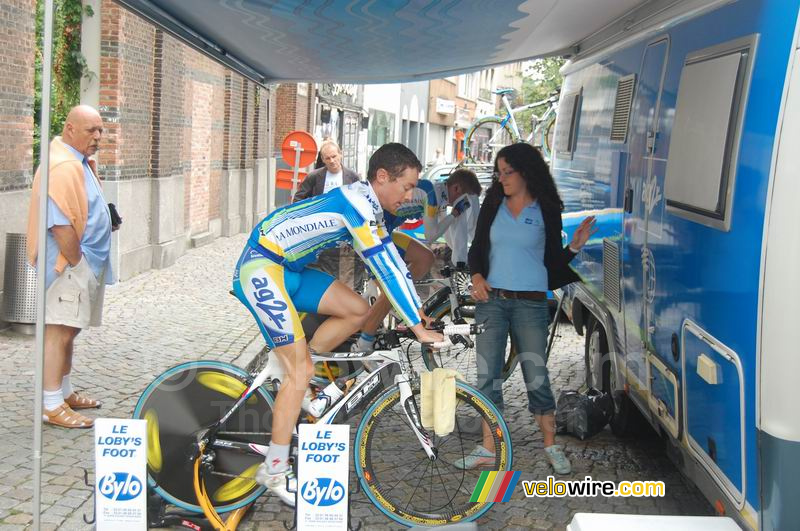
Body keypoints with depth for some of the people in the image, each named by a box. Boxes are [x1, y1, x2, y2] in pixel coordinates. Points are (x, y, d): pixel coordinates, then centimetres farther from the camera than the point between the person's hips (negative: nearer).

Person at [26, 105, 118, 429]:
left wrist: (107, 218, 12)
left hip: (85, 262, 11)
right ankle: (52, 406, -8)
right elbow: (60, 223, -24)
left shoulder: (78, 162, 17)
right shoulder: (64, 167, -18)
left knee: (68, 330, 18)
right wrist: (77, 262, -19)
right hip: (70, 263, -11)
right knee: (59, 330, -9)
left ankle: (65, 392, 28)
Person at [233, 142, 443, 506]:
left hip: (288, 270, 9)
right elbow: (386, 269, -21)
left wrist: (417, 311, 13)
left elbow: (392, 263, 15)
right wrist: (417, 326, -17)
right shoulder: (358, 201, -20)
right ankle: (275, 471, -3)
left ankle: (293, 374, 13)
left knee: (357, 311, 5)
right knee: (301, 370, -11)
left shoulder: (367, 205, 8)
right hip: (261, 268, -9)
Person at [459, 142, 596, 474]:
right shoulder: (493, 205, 7)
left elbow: (553, 261, 5)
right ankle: (488, 448, 11)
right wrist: (477, 276, -6)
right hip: (491, 300, 3)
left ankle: (551, 446, 15)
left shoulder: (547, 211, 1)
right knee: (487, 376, 3)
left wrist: (574, 247, -11)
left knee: (536, 378, 0)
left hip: (530, 304, -2)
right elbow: (477, 248, 11)